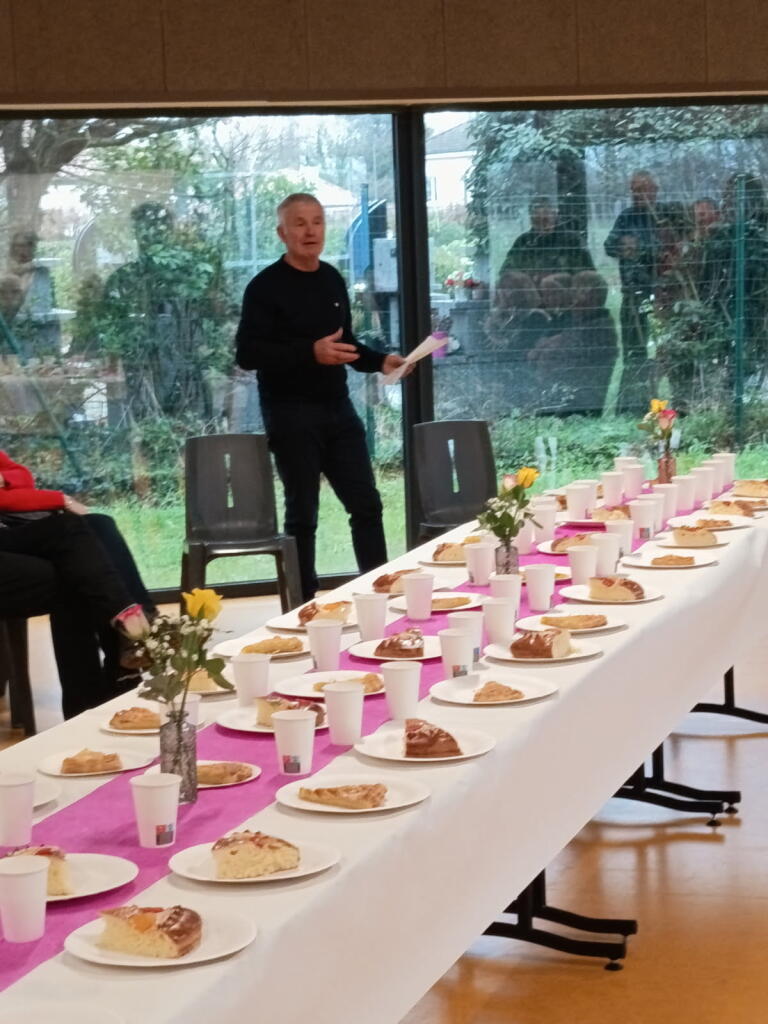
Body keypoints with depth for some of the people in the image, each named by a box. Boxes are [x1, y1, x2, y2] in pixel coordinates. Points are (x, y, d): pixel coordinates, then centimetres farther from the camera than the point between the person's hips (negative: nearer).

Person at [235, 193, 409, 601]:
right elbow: (247, 353, -17)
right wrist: (311, 352, -25)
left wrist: (380, 361, 4)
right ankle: (305, 606, 11)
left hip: (338, 408, 6)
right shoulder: (266, 287, -9)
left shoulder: (332, 280, 11)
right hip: (292, 414, -6)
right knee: (303, 513, 2)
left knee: (366, 504, 6)